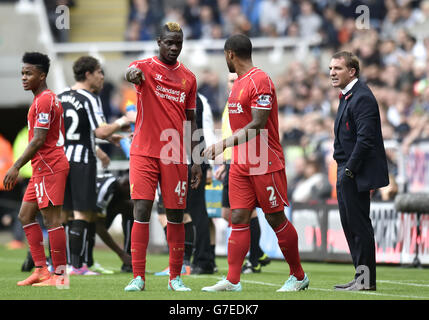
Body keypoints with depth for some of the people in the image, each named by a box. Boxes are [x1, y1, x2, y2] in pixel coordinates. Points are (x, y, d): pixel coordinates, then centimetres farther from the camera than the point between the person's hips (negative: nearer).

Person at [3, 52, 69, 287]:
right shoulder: (48, 99, 18)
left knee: (52, 219, -9)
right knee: (25, 215, 12)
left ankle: (60, 275, -7)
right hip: (43, 168, 11)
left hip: (49, 167, -11)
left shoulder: (44, 101, -14)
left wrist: (16, 167, -18)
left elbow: (38, 140, -19)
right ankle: (41, 269, 11)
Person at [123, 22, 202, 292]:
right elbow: (133, 72, -26)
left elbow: (191, 122, 15)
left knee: (176, 215, 4)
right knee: (142, 211, -9)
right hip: (144, 153, -3)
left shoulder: (188, 78, 11)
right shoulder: (146, 67, 1)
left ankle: (175, 277, 14)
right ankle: (138, 277, -6)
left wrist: (197, 161, 10)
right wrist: (133, 74, -52)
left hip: (176, 156, 3)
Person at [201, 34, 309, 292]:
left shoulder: (260, 81, -14)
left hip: (266, 164, -8)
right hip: (241, 164, 8)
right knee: (239, 219, -1)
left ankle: (298, 276, 13)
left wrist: (226, 143, -27)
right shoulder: (239, 82, 15)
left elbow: (258, 125, -21)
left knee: (276, 219, 0)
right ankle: (232, 280, -5)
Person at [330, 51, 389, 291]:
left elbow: (365, 138, -22)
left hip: (358, 173, -11)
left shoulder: (362, 97, -16)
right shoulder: (348, 96, 17)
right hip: (347, 173, 11)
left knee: (359, 224, -6)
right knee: (350, 224, 13)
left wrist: (349, 170, -21)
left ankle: (366, 280, -1)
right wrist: (343, 171, 15)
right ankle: (363, 276, 18)